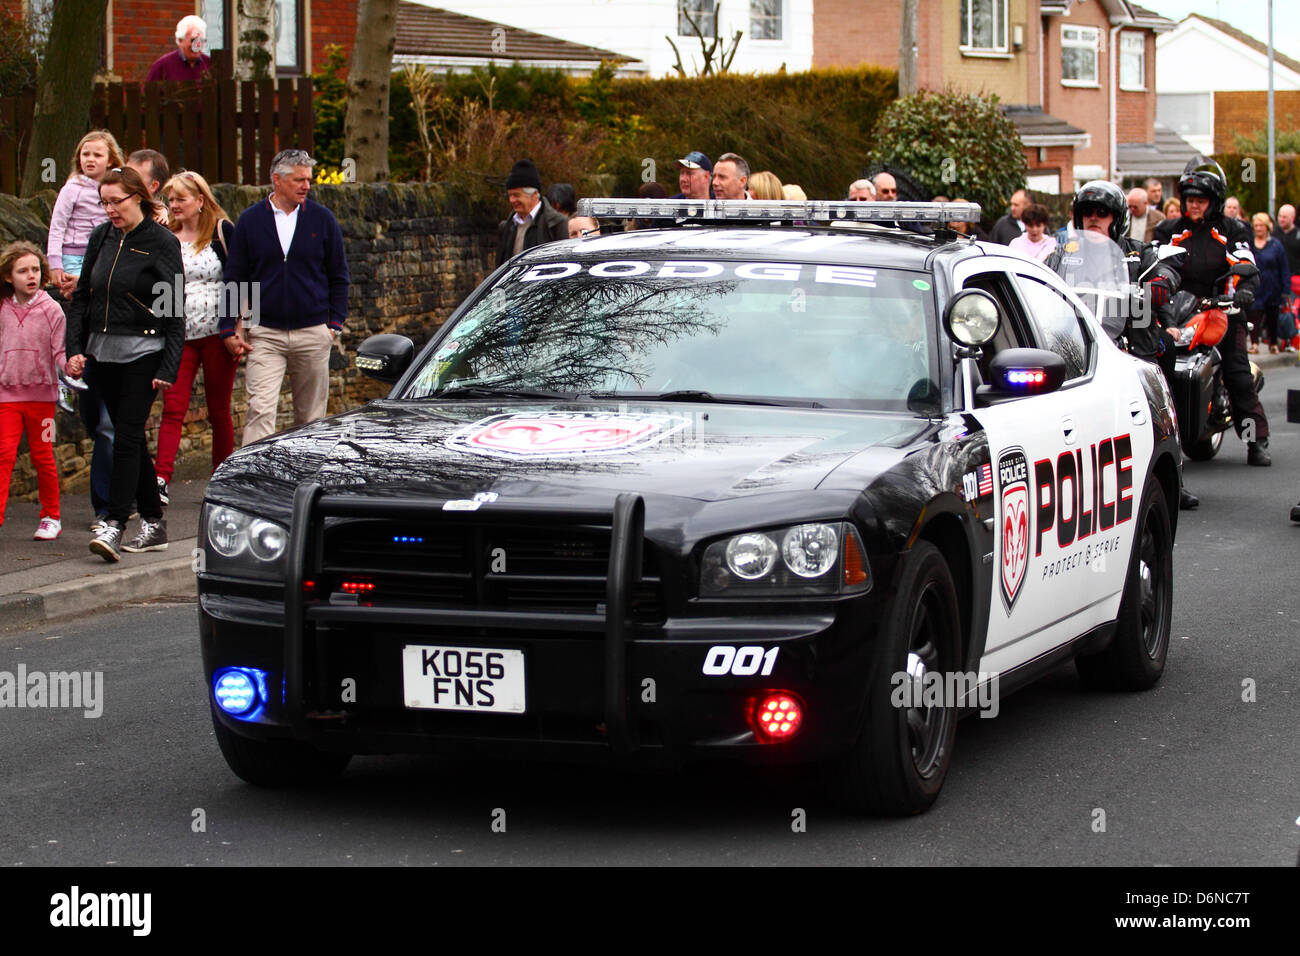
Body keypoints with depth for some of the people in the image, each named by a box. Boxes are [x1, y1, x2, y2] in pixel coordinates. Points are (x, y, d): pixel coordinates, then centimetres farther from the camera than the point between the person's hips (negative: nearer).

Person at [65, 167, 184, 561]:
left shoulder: (162, 242, -6)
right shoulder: (101, 237, 10)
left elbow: (174, 311, -8)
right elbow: (81, 296, 14)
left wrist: (168, 368, -13)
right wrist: (75, 349, 3)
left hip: (143, 351, -6)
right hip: (103, 351, 6)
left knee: (128, 436, -12)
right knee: (129, 437, 9)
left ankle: (114, 525, -16)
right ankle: (153, 524, 15)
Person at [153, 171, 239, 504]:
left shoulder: (223, 231, 0)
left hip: (217, 335, -2)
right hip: (179, 335, 3)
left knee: (219, 410, 5)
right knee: (173, 407, -9)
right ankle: (162, 480, -18)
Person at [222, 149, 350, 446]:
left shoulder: (322, 219, 4)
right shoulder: (251, 220, 3)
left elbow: (338, 276, 10)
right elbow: (234, 278, 7)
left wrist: (335, 323, 1)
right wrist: (228, 329, 1)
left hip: (313, 333, 1)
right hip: (265, 335, -1)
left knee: (311, 416, 8)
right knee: (260, 410, -13)